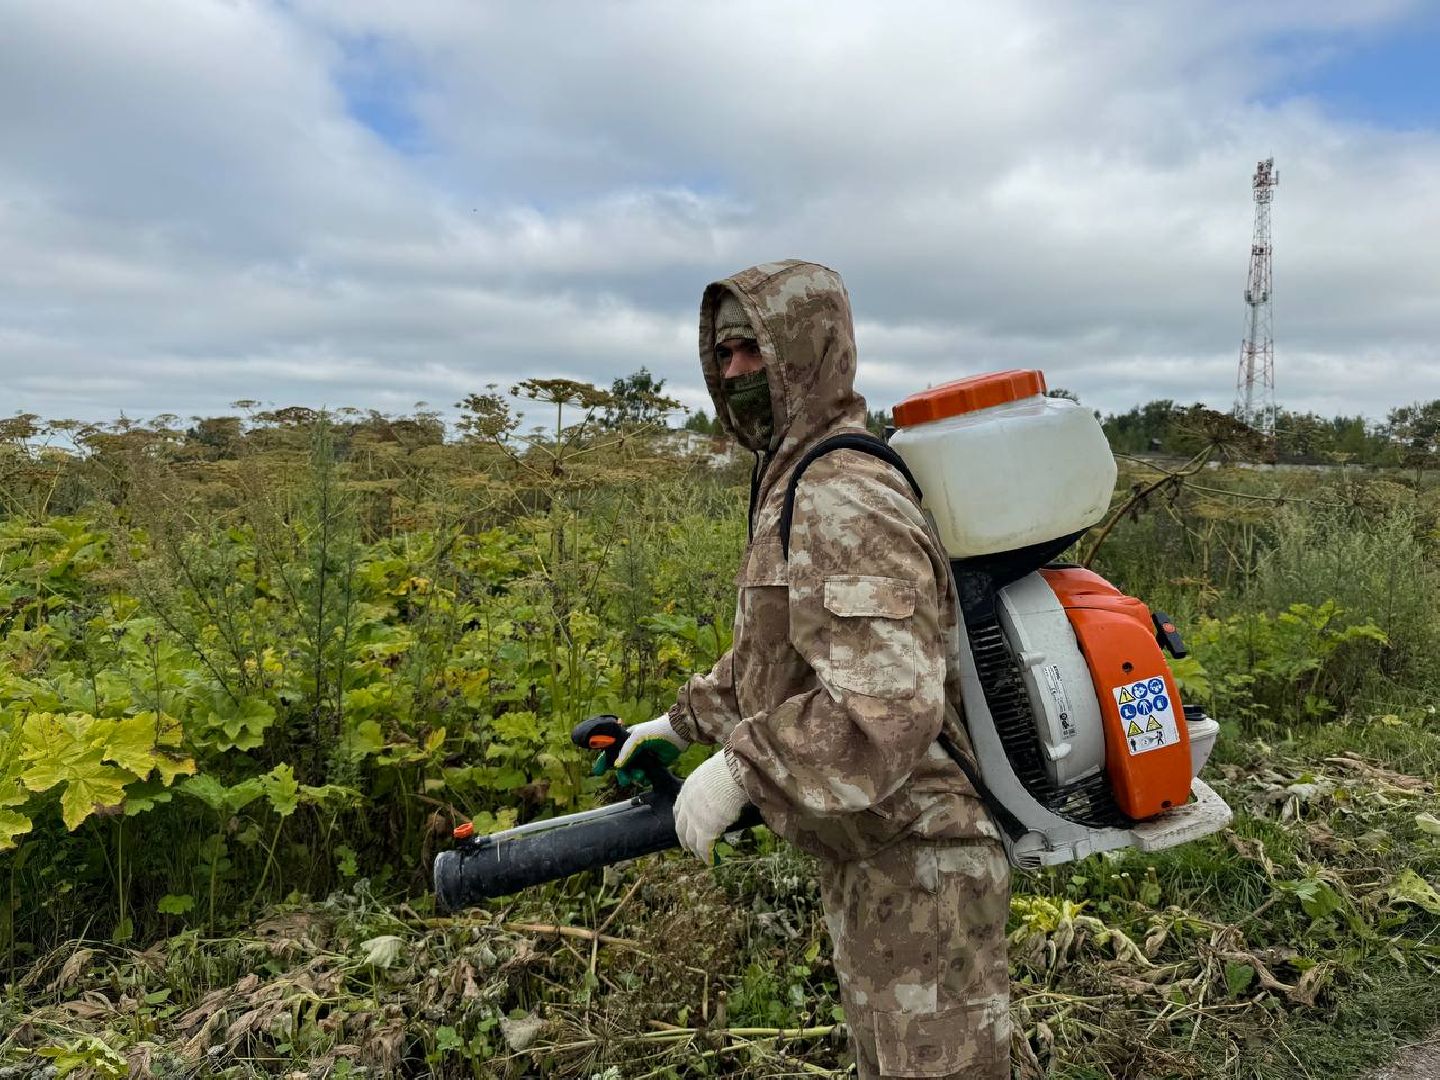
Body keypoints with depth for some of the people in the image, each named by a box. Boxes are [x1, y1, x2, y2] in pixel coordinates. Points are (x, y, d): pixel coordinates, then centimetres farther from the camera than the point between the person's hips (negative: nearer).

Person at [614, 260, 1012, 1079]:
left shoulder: (841, 503, -24)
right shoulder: (797, 482, 9)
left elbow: (884, 712, -34)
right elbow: (781, 650, 19)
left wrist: (737, 768, -25)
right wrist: (685, 720, 17)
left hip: (916, 867, -10)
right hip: (872, 858, 10)